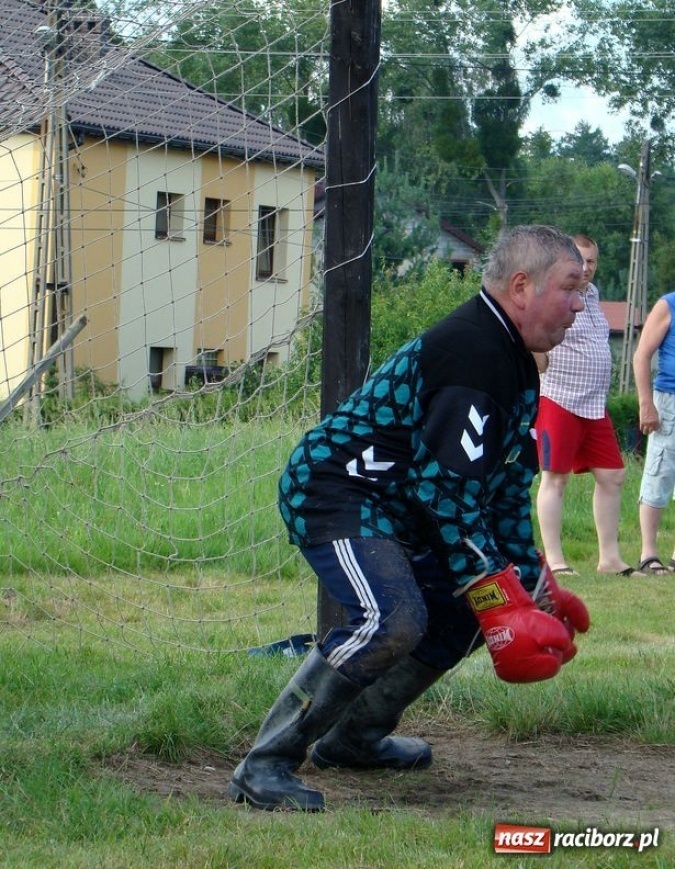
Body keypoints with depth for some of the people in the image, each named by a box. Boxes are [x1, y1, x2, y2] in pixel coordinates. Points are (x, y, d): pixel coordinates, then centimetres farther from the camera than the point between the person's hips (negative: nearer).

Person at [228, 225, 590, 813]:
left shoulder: (516, 366, 13)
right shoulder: (472, 351, -21)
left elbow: (505, 490, 17)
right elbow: (446, 486, -25)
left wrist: (535, 589, 14)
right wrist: (497, 596, -22)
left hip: (393, 509, 11)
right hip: (333, 495, -11)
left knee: (465, 612, 15)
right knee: (394, 618, -30)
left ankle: (352, 737, 25)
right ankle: (265, 765, -24)